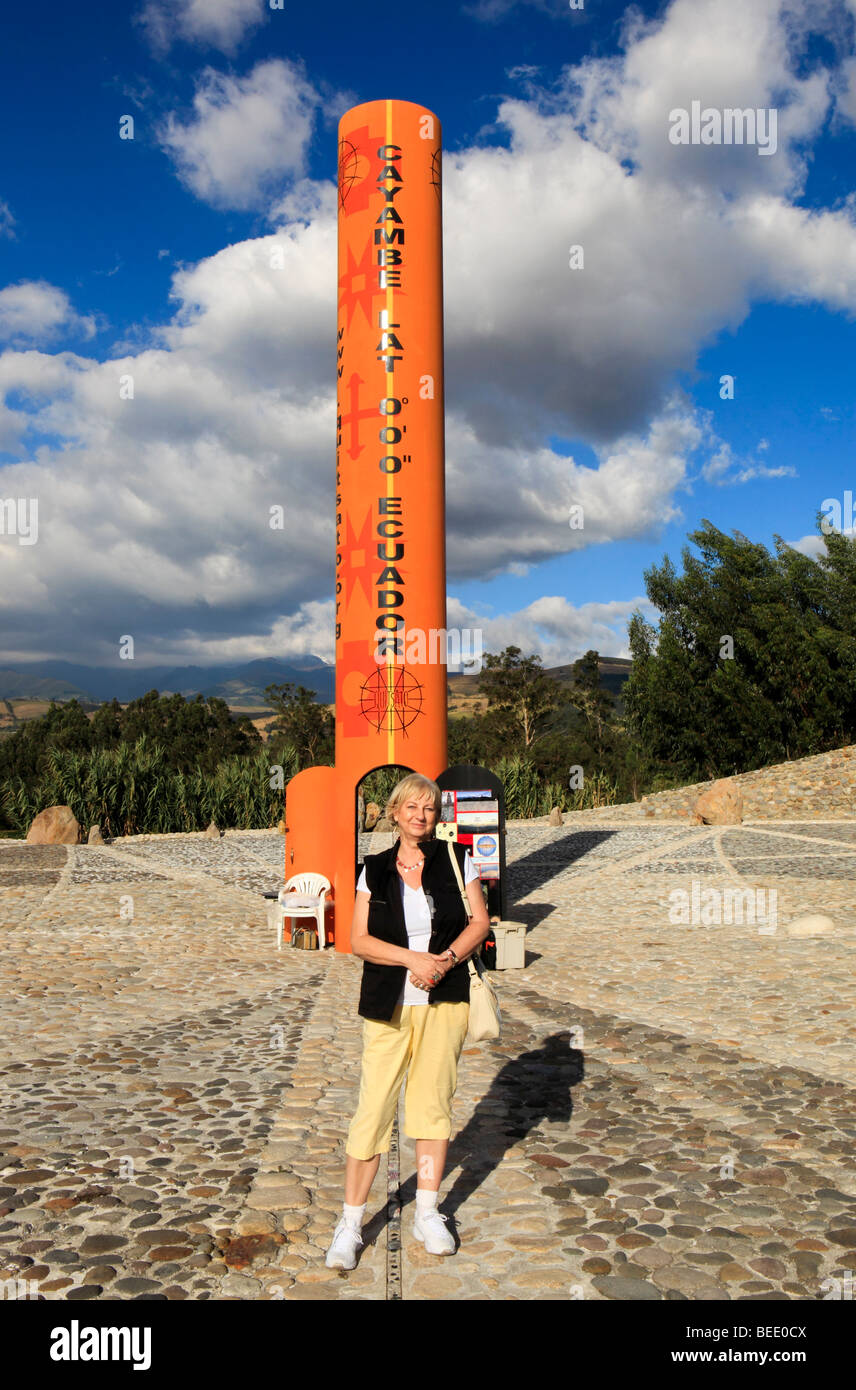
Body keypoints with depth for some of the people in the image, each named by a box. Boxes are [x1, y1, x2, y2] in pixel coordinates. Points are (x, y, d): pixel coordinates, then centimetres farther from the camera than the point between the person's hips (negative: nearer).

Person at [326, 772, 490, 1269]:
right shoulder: (375, 870, 2)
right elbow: (359, 940, -2)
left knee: (435, 1101, 9)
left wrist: (445, 959, -15)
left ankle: (428, 1215, 24)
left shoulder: (456, 859, 2)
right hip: (388, 1004, 0)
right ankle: (350, 1223, 10)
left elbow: (480, 923, 1)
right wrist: (412, 958, -16)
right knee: (374, 1107, -2)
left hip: (445, 1000, 1)